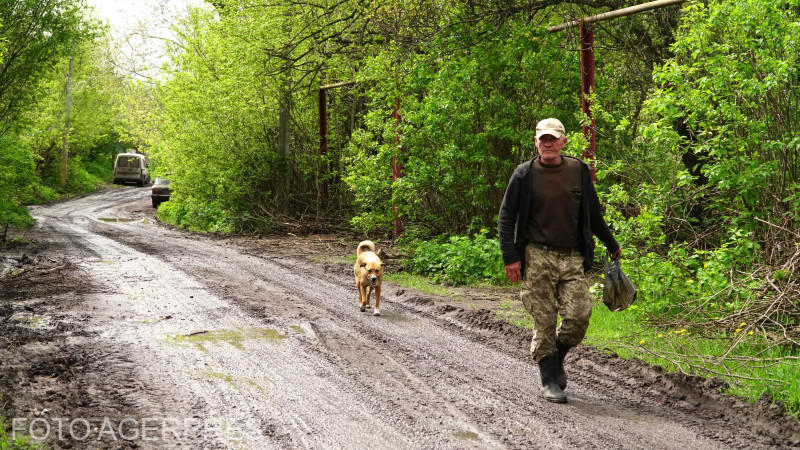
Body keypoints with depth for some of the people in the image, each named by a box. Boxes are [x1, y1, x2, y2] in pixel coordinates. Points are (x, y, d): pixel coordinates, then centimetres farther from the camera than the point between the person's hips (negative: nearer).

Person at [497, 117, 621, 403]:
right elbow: (506, 217, 3)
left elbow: (593, 214, 20)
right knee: (544, 321, -1)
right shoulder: (525, 174, 1)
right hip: (537, 257, -2)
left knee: (579, 316, -7)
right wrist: (510, 256, -6)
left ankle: (557, 357, 21)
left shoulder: (579, 171, 8)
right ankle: (549, 380, 13)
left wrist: (612, 245, 26)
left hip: (572, 258, 2)